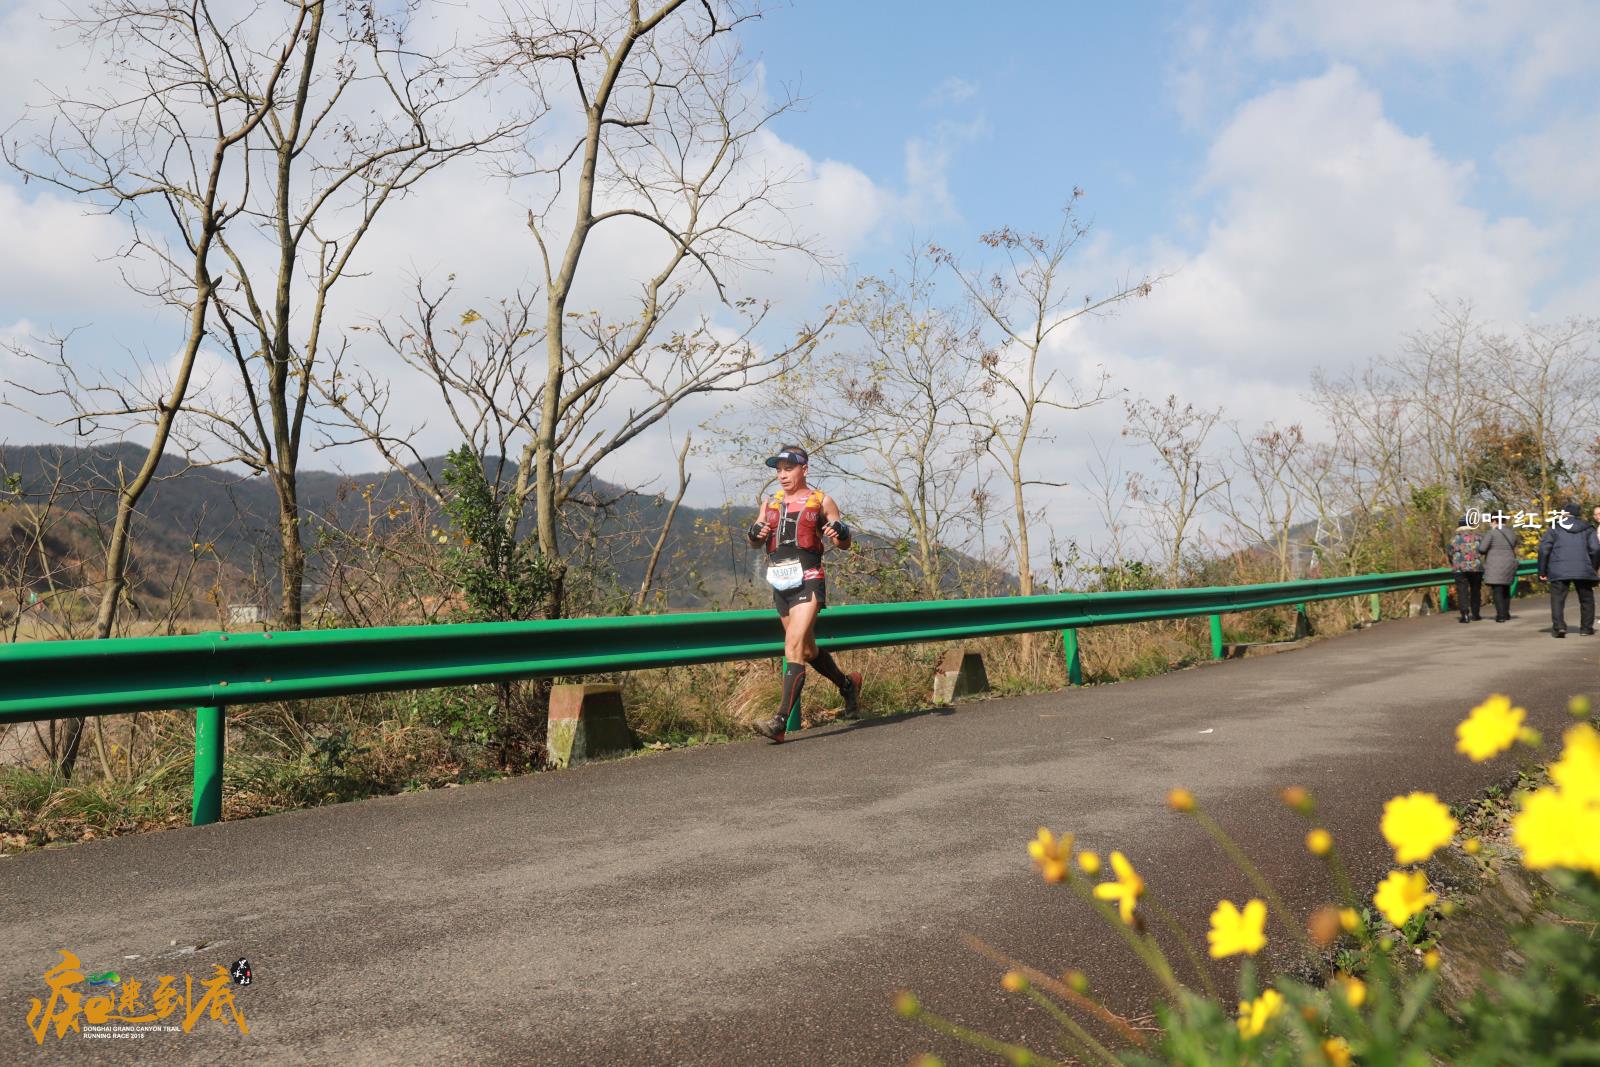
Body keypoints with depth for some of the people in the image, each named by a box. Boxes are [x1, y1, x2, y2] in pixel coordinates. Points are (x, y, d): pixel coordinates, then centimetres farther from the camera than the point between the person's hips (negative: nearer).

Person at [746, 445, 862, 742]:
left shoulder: (821, 501, 3)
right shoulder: (771, 503, 16)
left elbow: (844, 544, 6)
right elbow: (755, 544, 16)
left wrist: (841, 534, -17)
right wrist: (754, 534, -7)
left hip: (808, 583, -6)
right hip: (780, 585, 6)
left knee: (794, 647, -18)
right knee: (808, 650, 17)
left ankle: (781, 722, -22)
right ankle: (848, 685, 42)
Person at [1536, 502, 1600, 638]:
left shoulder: (1554, 528, 8)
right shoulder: (1587, 529, 12)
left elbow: (1544, 549, -1)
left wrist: (1542, 571, 4)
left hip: (1559, 570, -2)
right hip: (1583, 570, 2)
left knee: (1557, 599, -1)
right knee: (1586, 599, 16)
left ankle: (1558, 626, -16)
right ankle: (1586, 628, 16)